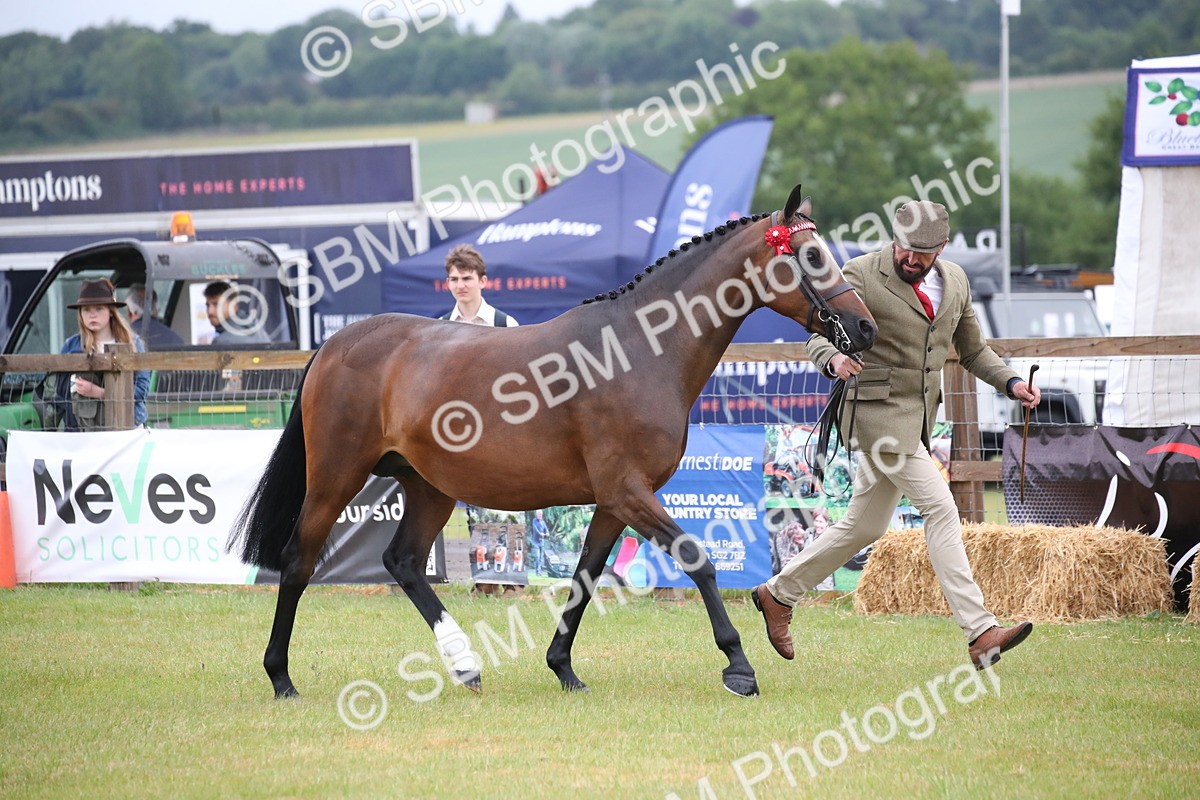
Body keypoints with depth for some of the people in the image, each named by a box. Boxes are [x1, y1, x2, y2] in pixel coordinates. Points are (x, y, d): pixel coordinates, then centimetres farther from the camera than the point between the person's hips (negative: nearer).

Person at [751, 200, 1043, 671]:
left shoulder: (955, 281, 10)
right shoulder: (861, 276, -10)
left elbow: (972, 350, 19)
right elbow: (819, 336, -8)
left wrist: (1010, 383, 2)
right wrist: (833, 359, -32)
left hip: (919, 418, 8)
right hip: (878, 413, -8)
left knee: (865, 526, 13)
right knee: (941, 510, -16)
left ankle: (778, 594, 30)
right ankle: (980, 635, -19)